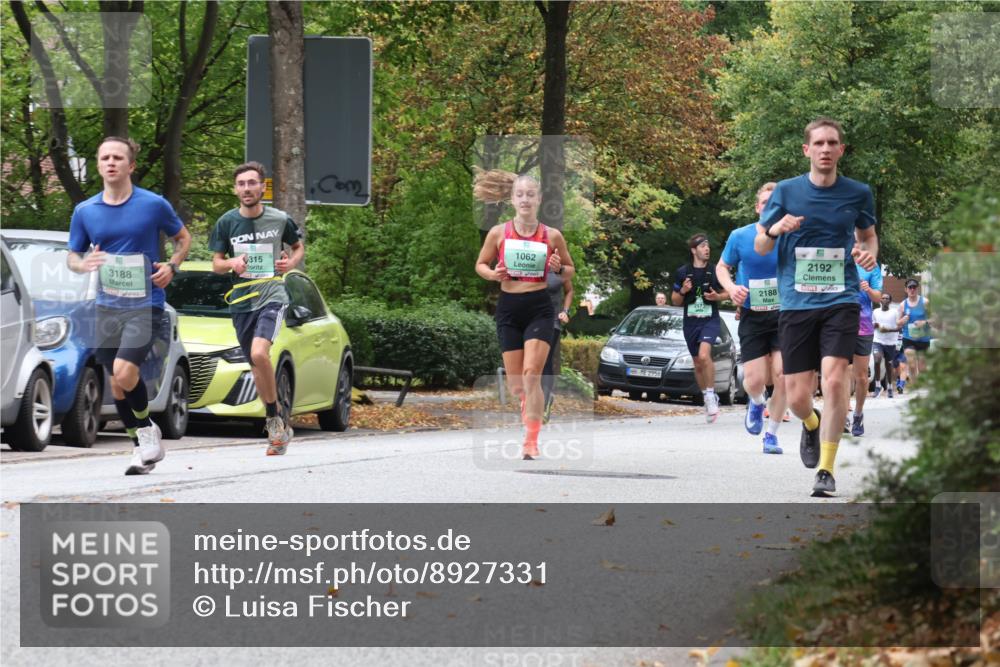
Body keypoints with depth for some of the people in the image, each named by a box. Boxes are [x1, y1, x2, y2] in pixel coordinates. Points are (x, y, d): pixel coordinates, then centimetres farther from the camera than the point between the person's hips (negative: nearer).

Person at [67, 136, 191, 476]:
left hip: (145, 305, -4)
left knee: (124, 373, -23)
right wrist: (83, 264, -12)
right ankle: (143, 447, 26)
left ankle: (147, 429, 3)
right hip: (107, 307, 4)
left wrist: (172, 266, -8)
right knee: (117, 384, 8)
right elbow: (71, 256, 12)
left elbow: (183, 237, 11)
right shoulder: (84, 211, 4)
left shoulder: (154, 205, -4)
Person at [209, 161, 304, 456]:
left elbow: (299, 246, 17)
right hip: (241, 301, 4)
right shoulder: (226, 222, 2)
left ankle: (275, 418, -9)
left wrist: (291, 262, -5)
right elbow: (216, 264, 8)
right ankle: (280, 426, 24)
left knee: (259, 354, -26)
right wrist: (232, 263, -14)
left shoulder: (280, 220, -1)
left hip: (272, 296, -4)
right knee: (256, 366, 9)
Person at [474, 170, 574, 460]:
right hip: (509, 308, 2)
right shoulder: (498, 233, 1)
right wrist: (492, 274, -9)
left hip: (539, 308, -2)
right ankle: (529, 422, 31)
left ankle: (531, 442, -14)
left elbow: (570, 270, 12)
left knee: (531, 374, -17)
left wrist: (559, 269, -11)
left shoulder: (552, 236, 0)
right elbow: (481, 264, 12)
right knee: (515, 382, 6)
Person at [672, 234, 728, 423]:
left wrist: (717, 296, -10)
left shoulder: (715, 271, 0)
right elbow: (675, 301, 9)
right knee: (698, 364, 11)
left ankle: (711, 395, -17)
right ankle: (708, 399, 28)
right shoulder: (682, 272, 3)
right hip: (690, 322, 3)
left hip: (710, 320, -3)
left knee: (704, 355, -27)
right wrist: (682, 291, -11)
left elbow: (726, 293, 12)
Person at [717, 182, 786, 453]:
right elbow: (722, 267, 13)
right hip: (752, 316, 0)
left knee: (782, 375, -11)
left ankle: (771, 433, 8)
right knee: (755, 380, -6)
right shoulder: (740, 237, -2)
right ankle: (757, 402, 34)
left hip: (784, 316, 0)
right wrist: (731, 288, -7)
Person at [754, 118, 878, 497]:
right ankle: (811, 425, 38)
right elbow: (760, 247, 8)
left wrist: (869, 253, -2)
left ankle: (826, 469, -9)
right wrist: (775, 229, -15)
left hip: (841, 301, 0)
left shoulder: (858, 193, 4)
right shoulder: (786, 191, 1)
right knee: (797, 397, 0)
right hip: (796, 304, 1)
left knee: (834, 381, -19)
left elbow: (868, 235, 22)